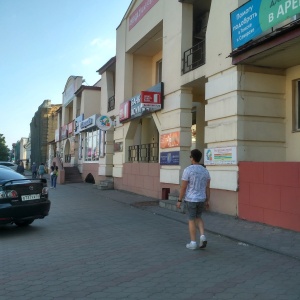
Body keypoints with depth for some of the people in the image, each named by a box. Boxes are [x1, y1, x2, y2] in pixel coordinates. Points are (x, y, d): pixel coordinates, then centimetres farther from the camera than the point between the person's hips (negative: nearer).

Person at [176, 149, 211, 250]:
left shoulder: (187, 170, -15)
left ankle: (193, 243, 10)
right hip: (201, 199, 5)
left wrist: (179, 200, -5)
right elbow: (207, 187, 4)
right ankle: (202, 236, 5)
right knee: (198, 217, 22)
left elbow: (183, 187, -13)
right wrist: (207, 200, 12)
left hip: (190, 199, -4)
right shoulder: (205, 171, 1)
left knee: (192, 220, 6)